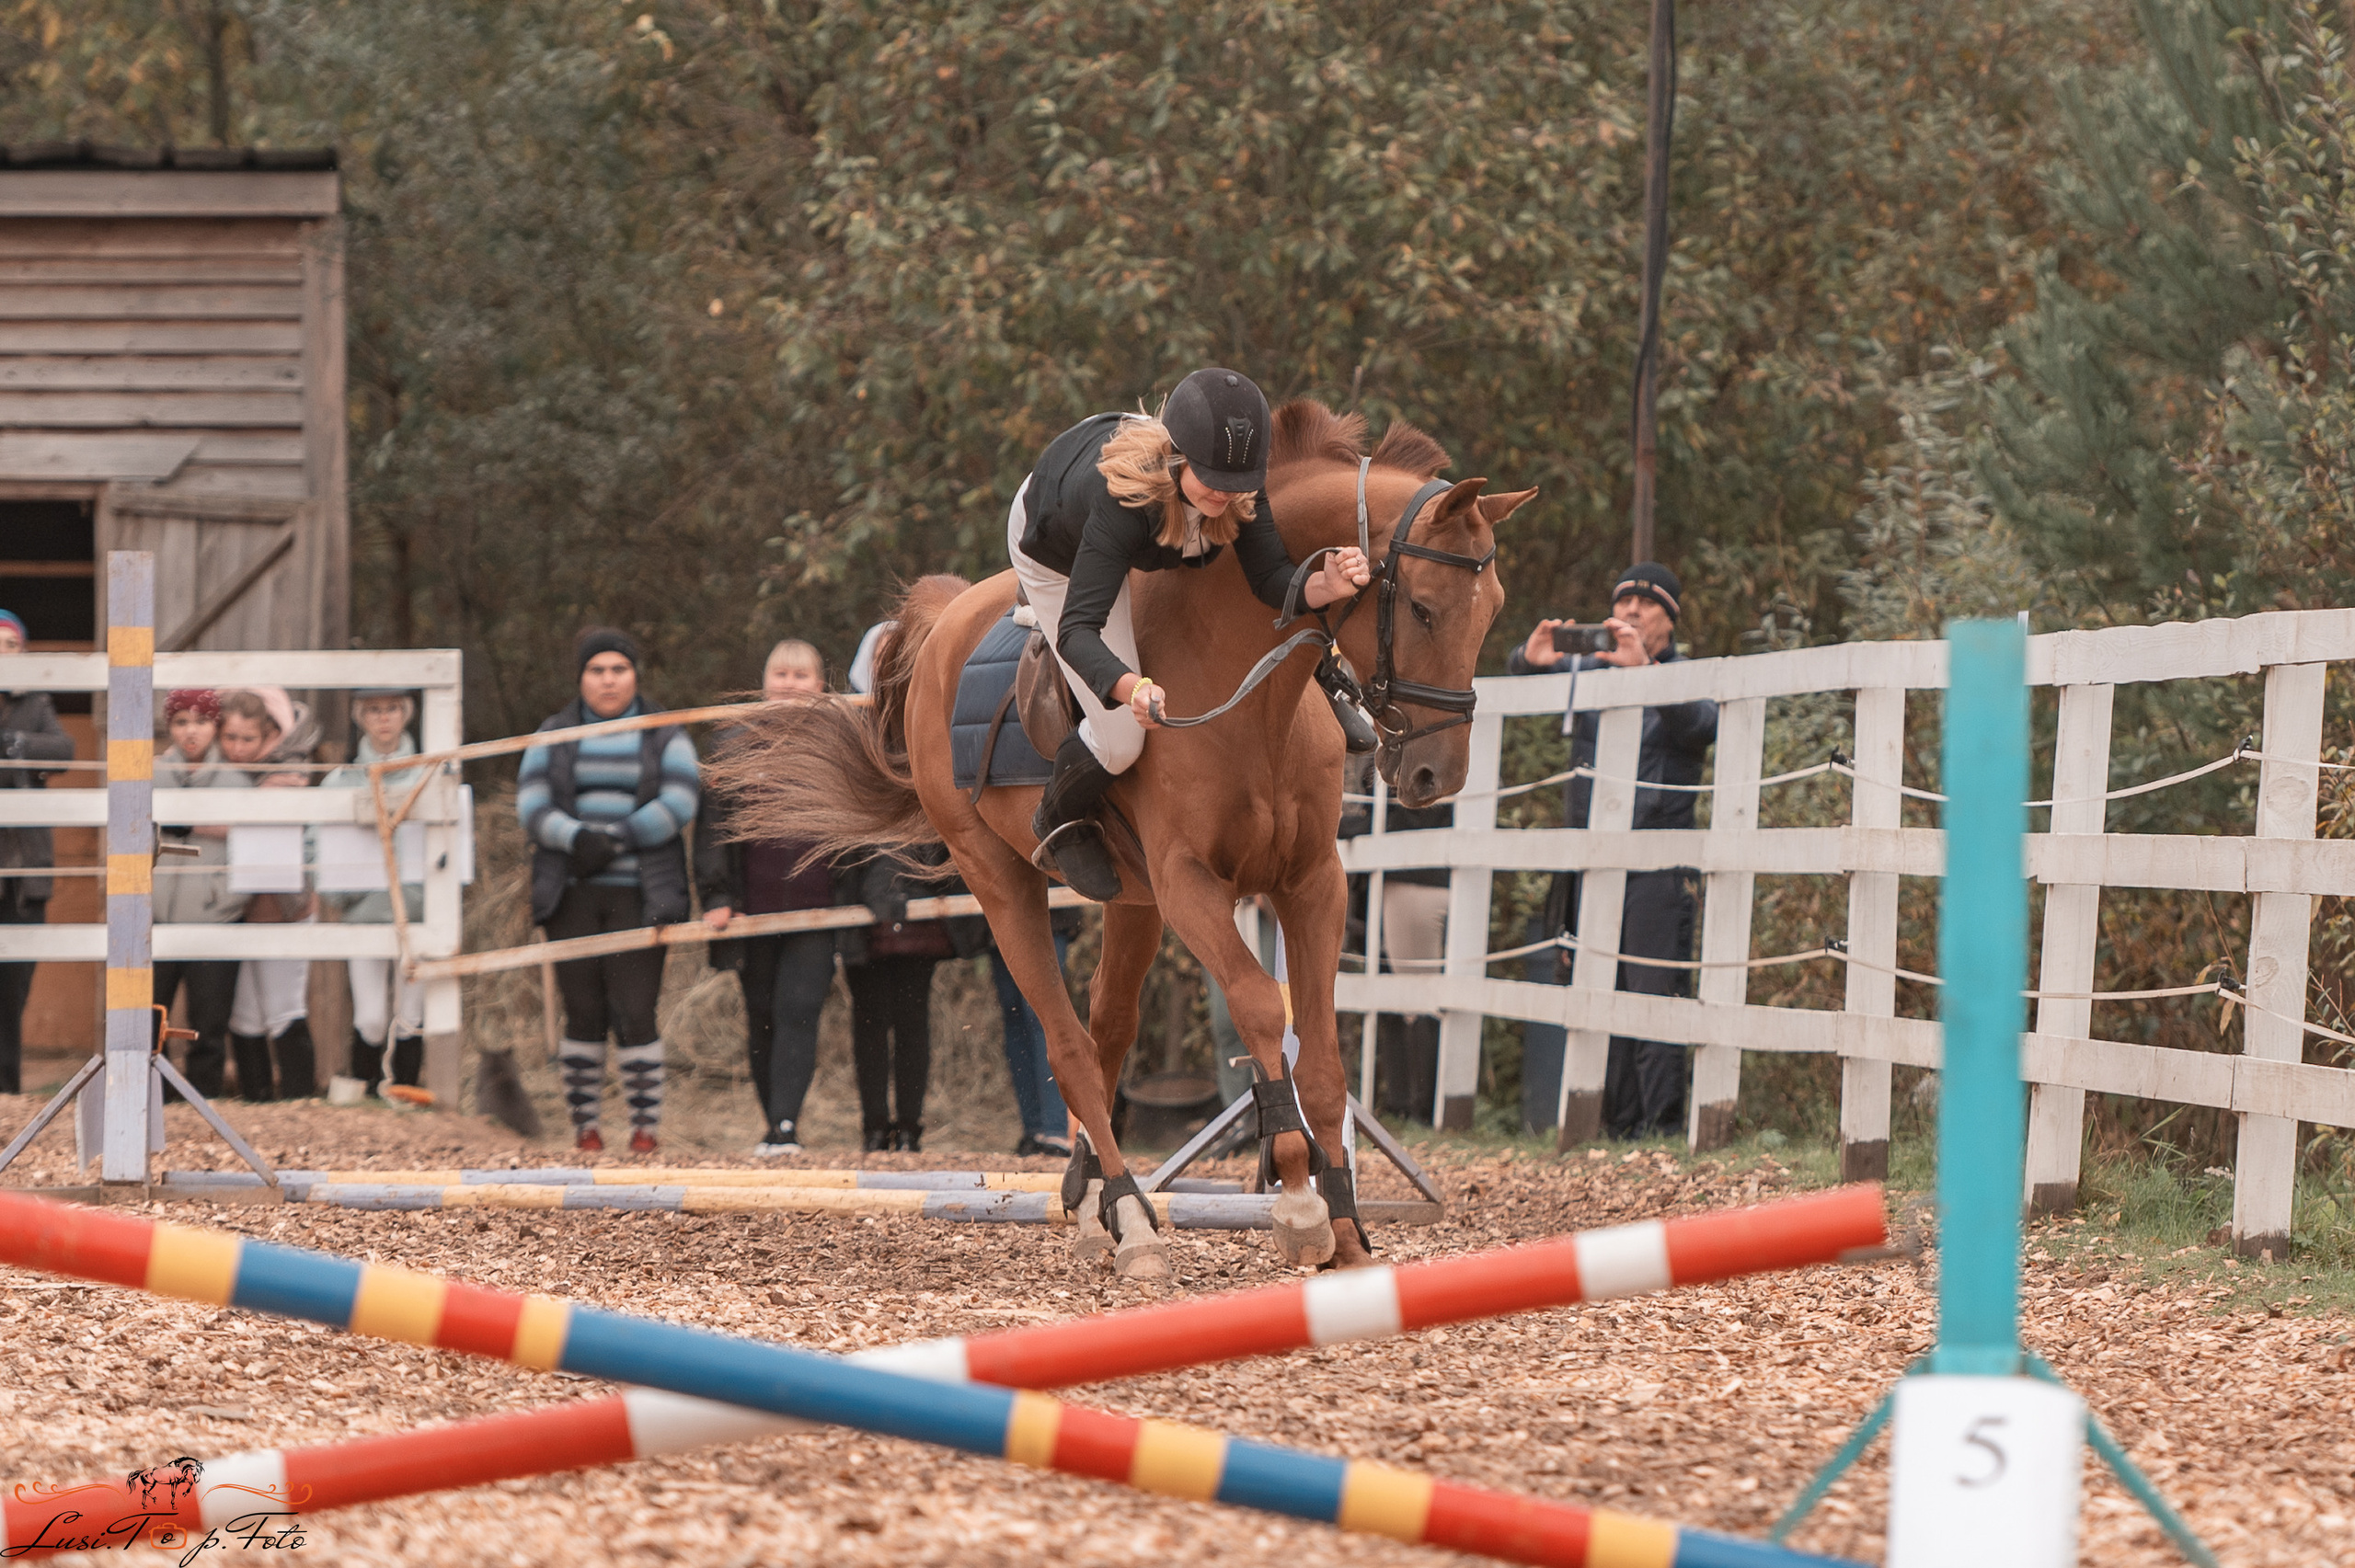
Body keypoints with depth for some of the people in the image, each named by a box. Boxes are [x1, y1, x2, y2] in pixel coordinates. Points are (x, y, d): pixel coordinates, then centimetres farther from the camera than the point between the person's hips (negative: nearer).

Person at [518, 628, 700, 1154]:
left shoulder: (664, 736, 8)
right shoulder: (554, 736, 11)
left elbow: (679, 805, -6)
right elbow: (532, 806, -1)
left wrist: (613, 841, -14)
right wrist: (578, 838, -20)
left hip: (637, 894, -2)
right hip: (572, 895, 2)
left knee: (635, 1011, -9)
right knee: (583, 1013, -1)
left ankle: (645, 1128, -4)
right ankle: (585, 1126, 6)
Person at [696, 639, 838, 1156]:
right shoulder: (735, 746, 9)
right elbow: (715, 825, 6)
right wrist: (716, 896, -4)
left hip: (816, 911, -2)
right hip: (755, 909, 2)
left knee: (798, 1012, -15)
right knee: (761, 1017, 9)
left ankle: (786, 1124, -21)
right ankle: (773, 1119, 23)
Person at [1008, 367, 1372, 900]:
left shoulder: (1240, 482, -35)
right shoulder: (1122, 498, -49)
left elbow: (1272, 580, -32)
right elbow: (1078, 629, -50)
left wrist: (1327, 587, -55)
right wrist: (1130, 687, -70)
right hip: (1058, 550, -5)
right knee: (1120, 738, -8)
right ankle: (1060, 822, 22)